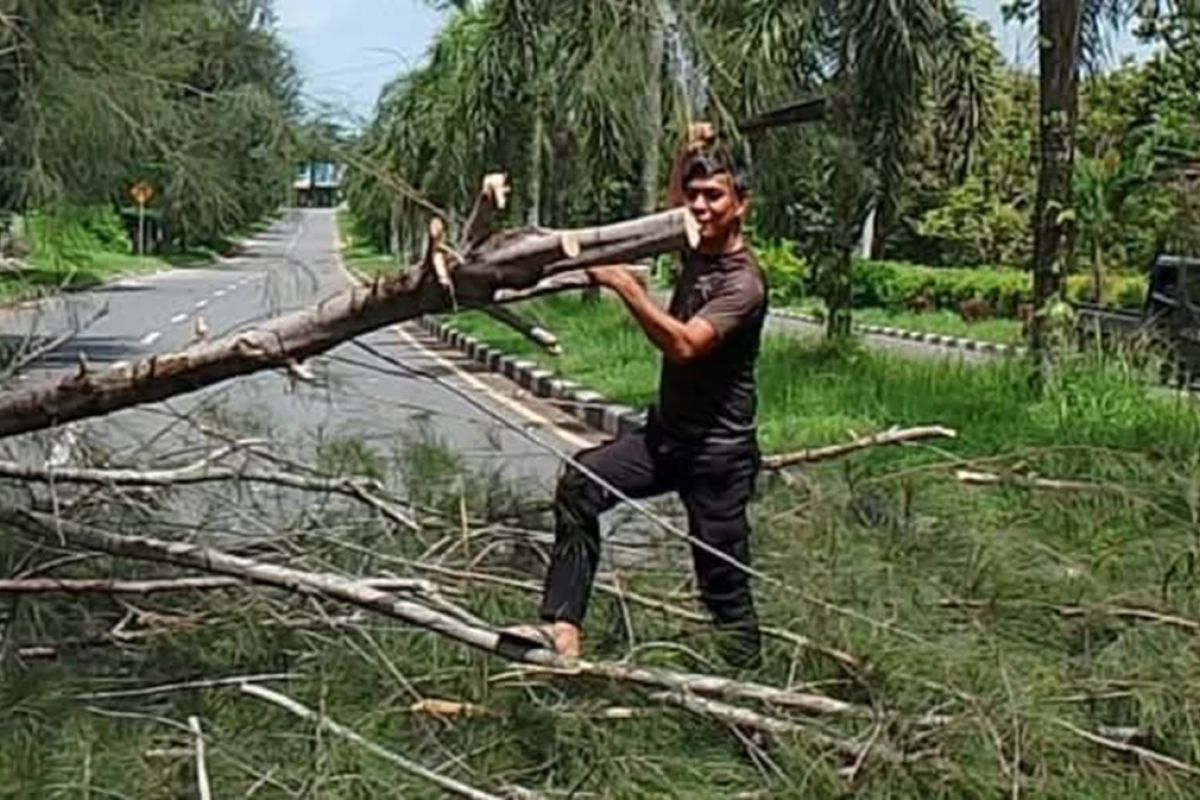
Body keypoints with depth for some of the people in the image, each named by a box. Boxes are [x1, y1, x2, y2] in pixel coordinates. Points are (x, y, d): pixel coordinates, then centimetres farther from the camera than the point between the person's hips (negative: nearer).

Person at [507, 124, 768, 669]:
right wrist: (687, 154, 15)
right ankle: (563, 626, -16)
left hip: (718, 451, -8)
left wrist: (625, 285, -31)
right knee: (580, 485, -13)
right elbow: (673, 207, 31)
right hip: (666, 434, 8)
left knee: (724, 582, -2)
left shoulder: (743, 283, -18)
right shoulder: (696, 250, 7)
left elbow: (684, 344, -32)